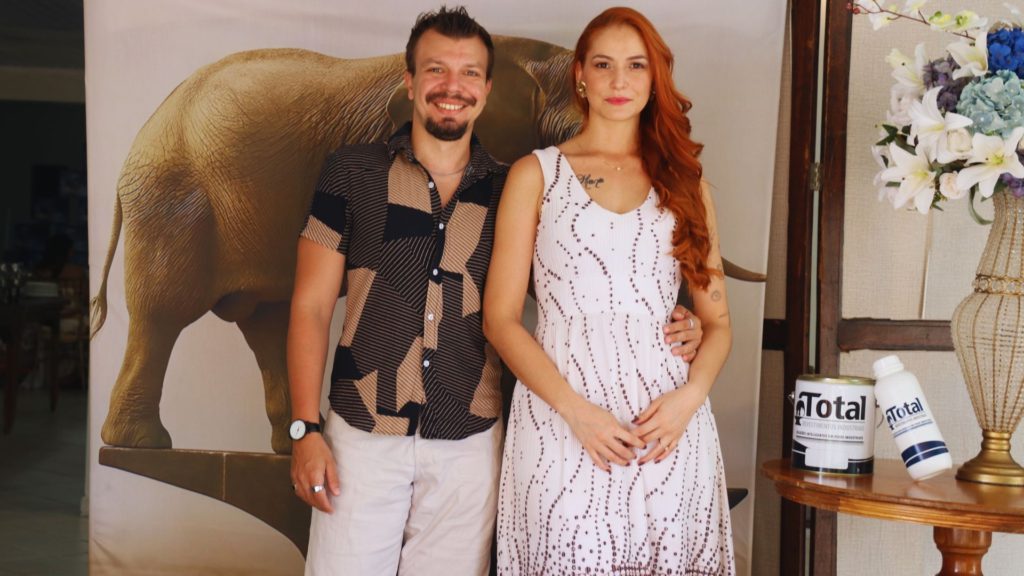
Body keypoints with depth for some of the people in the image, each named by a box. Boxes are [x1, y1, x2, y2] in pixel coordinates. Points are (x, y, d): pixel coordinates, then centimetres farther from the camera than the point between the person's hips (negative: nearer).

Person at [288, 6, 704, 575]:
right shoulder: (354, 172, 0)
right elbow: (311, 306, 1)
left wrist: (668, 331, -7)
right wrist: (306, 431, -6)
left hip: (469, 448, 1)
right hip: (363, 437, -1)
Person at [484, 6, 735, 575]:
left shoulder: (685, 181, 13)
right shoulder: (536, 175, 6)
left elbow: (717, 321, 12)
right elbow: (500, 318, 0)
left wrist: (690, 396, -7)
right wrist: (575, 409, -12)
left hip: (668, 426, 2)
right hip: (562, 421, -2)